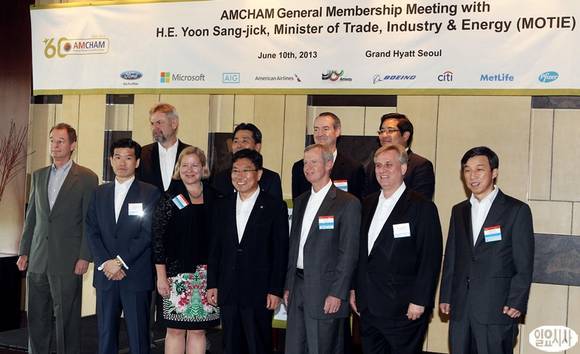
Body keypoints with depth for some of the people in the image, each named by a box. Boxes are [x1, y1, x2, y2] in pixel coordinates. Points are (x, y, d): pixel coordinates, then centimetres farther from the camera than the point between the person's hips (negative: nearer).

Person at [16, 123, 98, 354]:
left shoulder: (87, 178, -3)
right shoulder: (39, 176, 13)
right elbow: (31, 217, 15)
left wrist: (84, 257, -11)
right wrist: (24, 252, 10)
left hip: (67, 262, -5)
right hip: (38, 259, 5)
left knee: (66, 318, 1)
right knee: (36, 318, 10)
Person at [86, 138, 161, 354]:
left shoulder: (150, 193, -1)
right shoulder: (100, 193, 13)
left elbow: (148, 233, -8)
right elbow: (92, 231, 7)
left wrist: (120, 261, -12)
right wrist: (105, 262, -7)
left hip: (136, 277, -4)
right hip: (105, 275, 4)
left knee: (138, 336, 0)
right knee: (106, 334, 9)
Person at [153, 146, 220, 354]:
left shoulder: (214, 198, 7)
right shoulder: (170, 198, 0)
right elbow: (158, 239, -2)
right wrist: (161, 276, -6)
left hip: (206, 273, 2)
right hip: (176, 272, -2)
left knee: (198, 330, 6)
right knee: (175, 329, 2)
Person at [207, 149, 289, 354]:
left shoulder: (275, 207, -3)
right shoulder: (222, 206, 11)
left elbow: (281, 252, -5)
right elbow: (215, 249, 12)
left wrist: (276, 291, -9)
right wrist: (212, 284, 7)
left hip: (259, 294, -4)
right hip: (228, 293, 4)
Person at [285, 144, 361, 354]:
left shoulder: (347, 203, -7)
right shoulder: (300, 202, 15)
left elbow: (349, 253, -10)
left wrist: (337, 293, -15)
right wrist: (288, 286, 13)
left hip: (325, 291, -6)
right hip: (298, 288, 7)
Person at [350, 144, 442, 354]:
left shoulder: (422, 207, -7)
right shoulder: (368, 204, 13)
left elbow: (430, 259, -11)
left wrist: (419, 301, -14)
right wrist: (354, 289, 12)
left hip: (403, 310, -6)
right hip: (368, 307, 6)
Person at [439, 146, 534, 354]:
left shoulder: (517, 210, -1)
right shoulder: (459, 211, 15)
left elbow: (524, 265, -4)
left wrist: (516, 303, -10)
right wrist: (445, 297, 10)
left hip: (497, 311, -5)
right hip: (460, 310, 5)